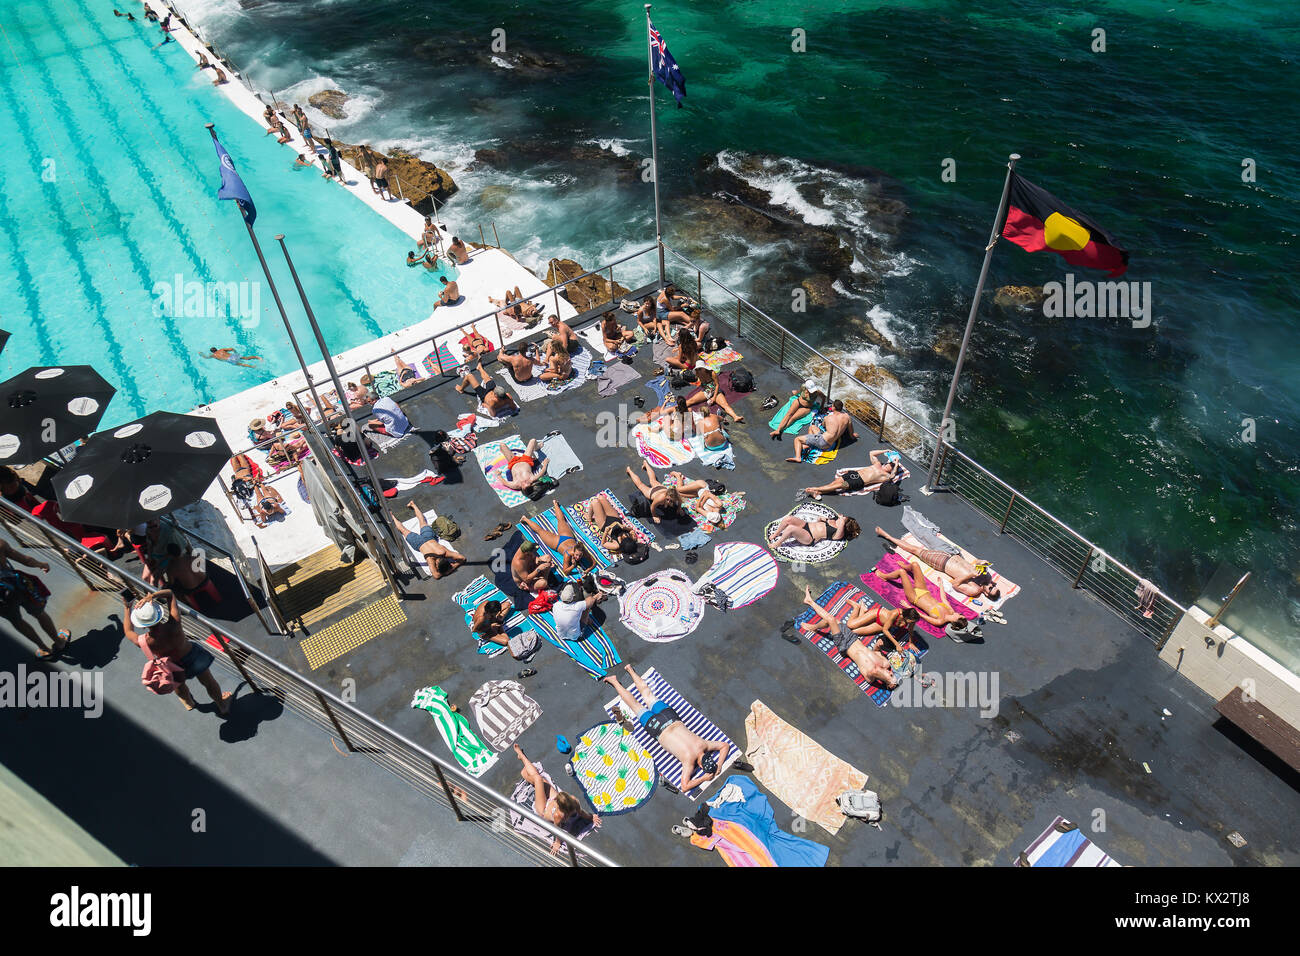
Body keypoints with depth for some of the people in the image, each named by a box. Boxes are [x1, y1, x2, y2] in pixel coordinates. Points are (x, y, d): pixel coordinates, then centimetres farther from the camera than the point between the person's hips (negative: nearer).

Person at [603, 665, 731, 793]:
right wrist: (704, 778, -27)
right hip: (657, 729, -4)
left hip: (672, 719, 4)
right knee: (636, 706, 16)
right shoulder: (690, 760, -30)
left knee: (648, 694, 22)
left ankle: (630, 669, 38)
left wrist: (719, 765, -13)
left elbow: (726, 745, -3)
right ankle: (614, 681, 31)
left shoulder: (703, 744, -18)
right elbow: (684, 787, -30)